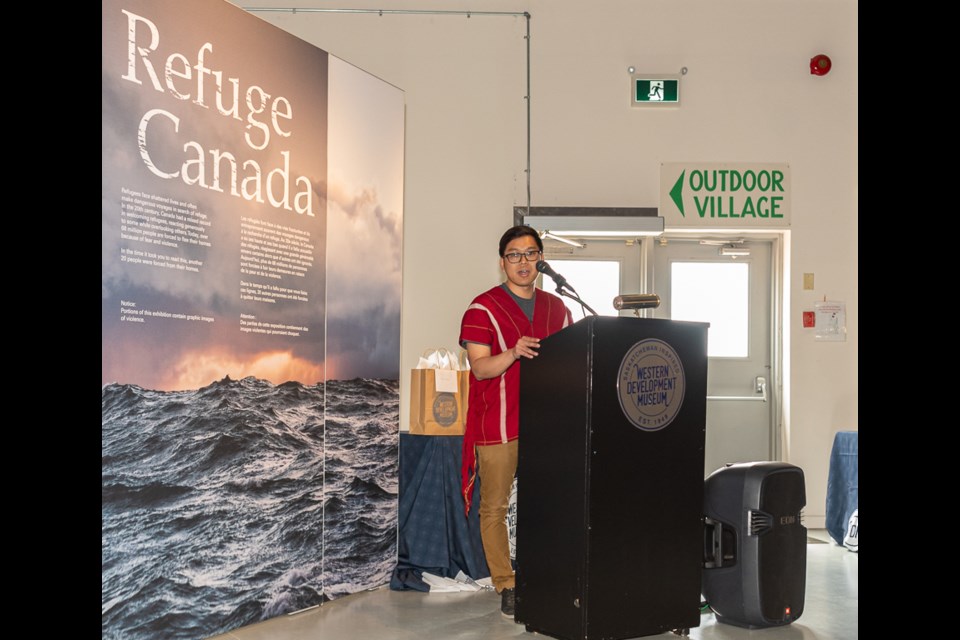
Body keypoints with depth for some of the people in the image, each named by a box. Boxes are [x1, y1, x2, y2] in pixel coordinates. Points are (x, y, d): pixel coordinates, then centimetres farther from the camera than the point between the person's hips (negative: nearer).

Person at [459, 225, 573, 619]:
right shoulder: (484, 308, -3)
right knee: (495, 508, 1)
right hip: (498, 427, -4)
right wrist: (513, 353, -29)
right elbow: (480, 368, -11)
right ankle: (505, 586, 12)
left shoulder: (557, 309, 14)